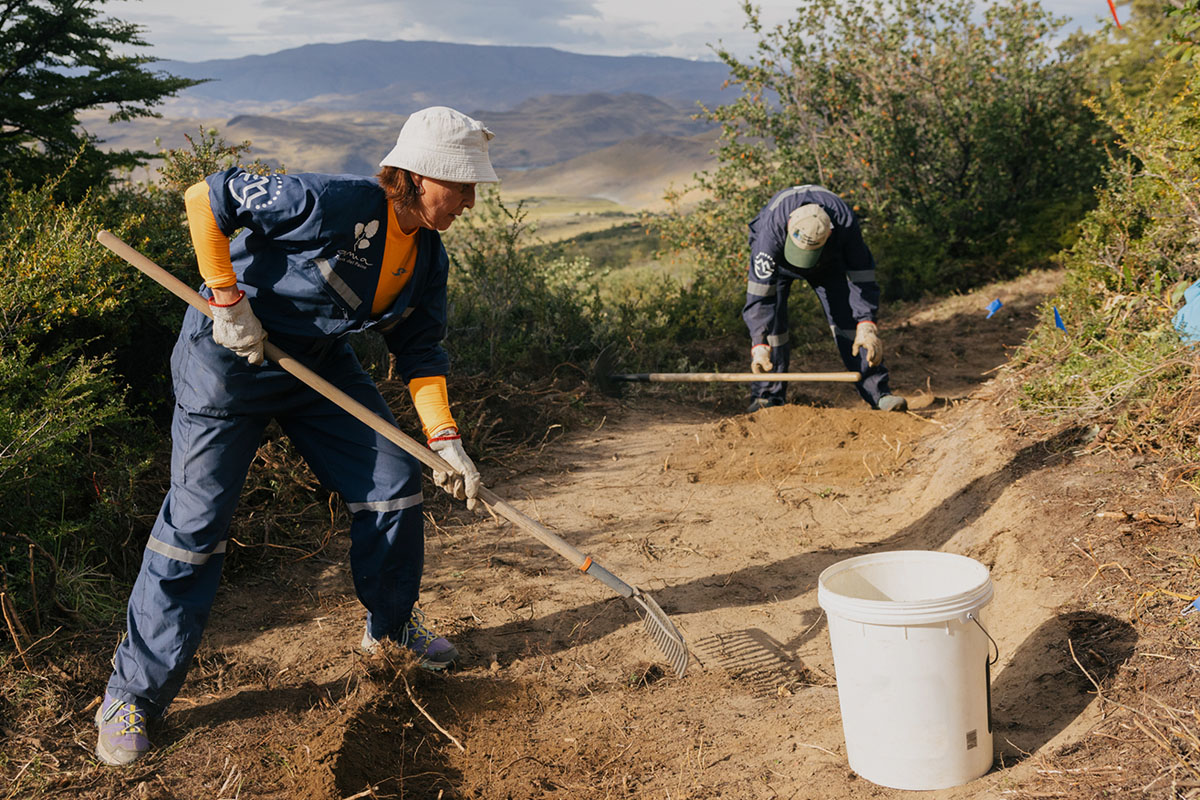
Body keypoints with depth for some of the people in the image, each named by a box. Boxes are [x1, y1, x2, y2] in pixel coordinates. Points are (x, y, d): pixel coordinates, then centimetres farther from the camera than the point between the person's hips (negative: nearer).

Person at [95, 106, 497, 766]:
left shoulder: (428, 259, -3)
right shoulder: (337, 205, -27)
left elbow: (420, 355, 1)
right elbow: (205, 198, -22)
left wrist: (446, 443, -10)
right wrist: (228, 300, -22)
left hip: (319, 363, 7)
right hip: (229, 357, -7)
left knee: (395, 480, 3)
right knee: (196, 520, -8)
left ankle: (391, 623, 27)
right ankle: (133, 693, 7)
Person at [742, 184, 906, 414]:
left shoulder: (845, 223, -38)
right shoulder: (773, 226, -43)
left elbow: (862, 275, -26)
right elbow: (760, 291, -41)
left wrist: (867, 326, -33)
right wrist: (759, 344, -46)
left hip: (828, 261, 1)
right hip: (776, 259, -1)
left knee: (848, 317, -10)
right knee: (769, 319, -18)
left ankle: (877, 392, -5)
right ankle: (768, 395, -7)